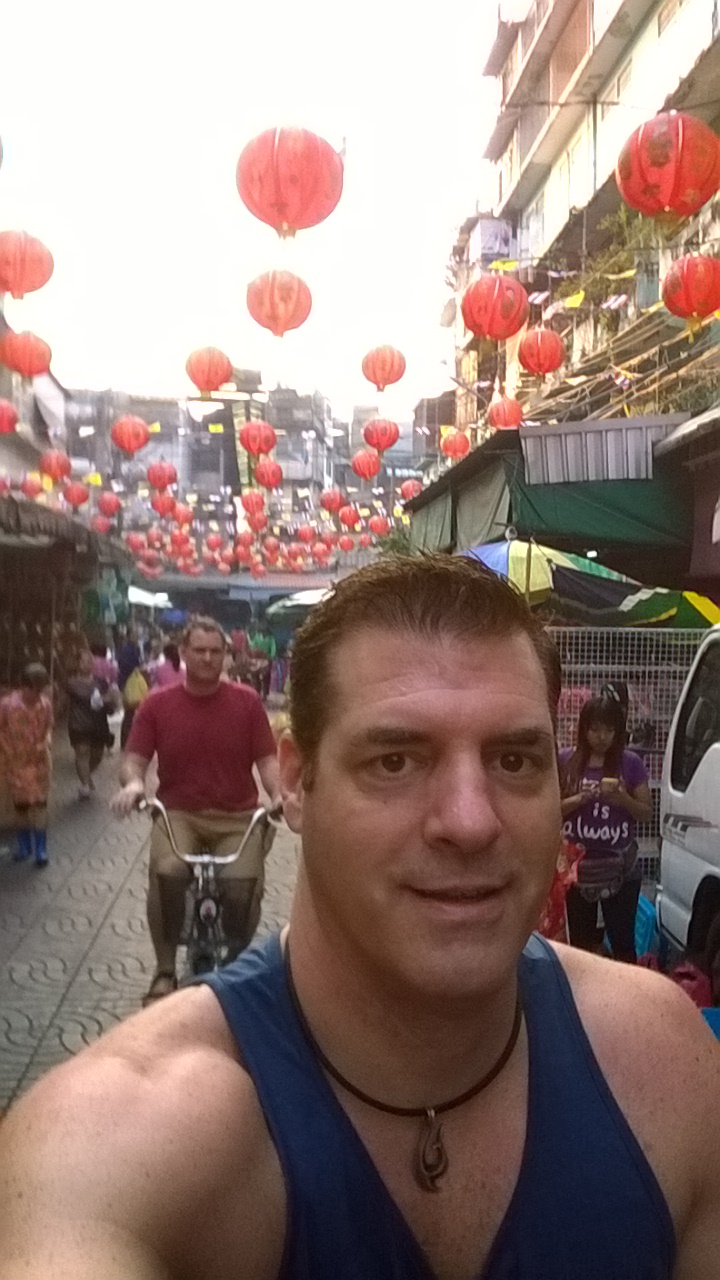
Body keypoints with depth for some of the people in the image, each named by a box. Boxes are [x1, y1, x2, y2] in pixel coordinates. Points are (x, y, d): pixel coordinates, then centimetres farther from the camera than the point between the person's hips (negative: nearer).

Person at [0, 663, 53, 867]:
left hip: (39, 762, 1)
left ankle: (41, 849, 9)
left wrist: (47, 742, -13)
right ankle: (25, 846, 29)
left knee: (40, 805, 1)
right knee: (20, 805, 12)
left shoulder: (46, 703, -12)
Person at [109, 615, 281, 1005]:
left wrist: (278, 794, -19)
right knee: (166, 871, -30)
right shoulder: (157, 704, 1)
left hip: (237, 816, 0)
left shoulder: (247, 701, 0)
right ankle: (165, 970, -9)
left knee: (244, 882, -24)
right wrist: (133, 782, -21)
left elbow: (267, 758, 0)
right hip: (178, 812, 0)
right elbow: (135, 759, 2)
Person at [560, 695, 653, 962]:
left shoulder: (630, 763, -1)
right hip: (578, 867, 1)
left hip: (620, 870, -1)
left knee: (622, 942, 1)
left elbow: (647, 813, 3)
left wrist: (622, 799, -17)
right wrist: (582, 798, -17)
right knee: (580, 942, 11)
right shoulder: (566, 760, 0)